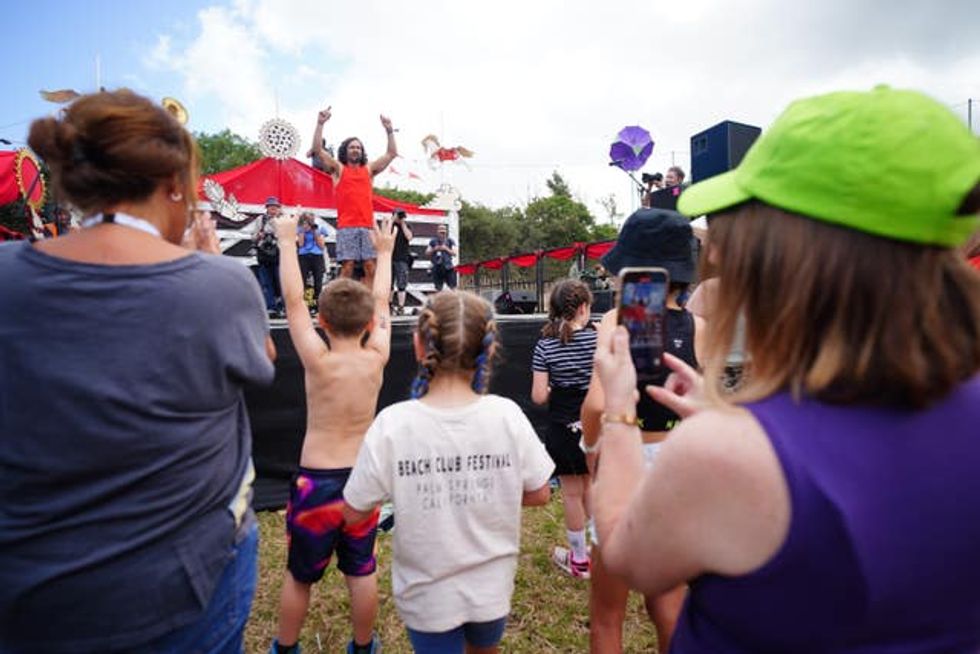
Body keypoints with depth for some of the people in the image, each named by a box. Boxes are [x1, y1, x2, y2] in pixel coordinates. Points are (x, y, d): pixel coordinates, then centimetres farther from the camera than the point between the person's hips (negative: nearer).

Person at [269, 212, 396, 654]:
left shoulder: (319, 362, -17)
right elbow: (381, 303, 5)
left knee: (299, 574, 18)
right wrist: (384, 253, 18)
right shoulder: (376, 359, -9)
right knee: (361, 571, 18)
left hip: (317, 481, -2)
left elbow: (293, 301, -10)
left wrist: (287, 241, -1)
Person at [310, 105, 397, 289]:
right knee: (347, 267, -7)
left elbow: (392, 153, 19)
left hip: (367, 226, 3)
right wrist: (320, 124, -6)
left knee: (371, 268, -2)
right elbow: (318, 150, 1)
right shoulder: (338, 168, 12)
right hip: (346, 227, -3)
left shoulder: (369, 169, 19)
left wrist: (389, 130, 12)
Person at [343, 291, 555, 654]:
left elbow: (354, 512, -12)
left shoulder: (392, 425, -24)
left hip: (428, 595, -2)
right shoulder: (506, 415, -19)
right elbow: (539, 494, -7)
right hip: (492, 588, 2)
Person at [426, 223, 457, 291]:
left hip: (448, 268, -2)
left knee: (453, 287, -7)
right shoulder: (433, 241, 10)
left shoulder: (450, 241, 5)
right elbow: (427, 253, 8)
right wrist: (434, 249, -9)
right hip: (437, 268, 2)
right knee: (438, 288, 5)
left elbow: (454, 253, -2)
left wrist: (446, 249, -16)